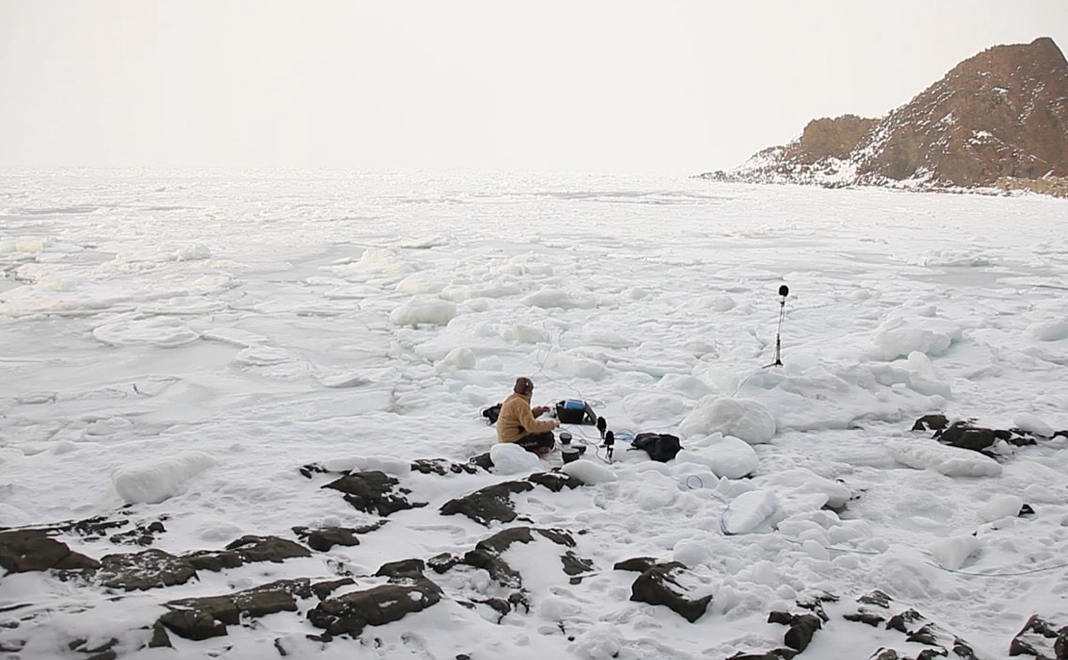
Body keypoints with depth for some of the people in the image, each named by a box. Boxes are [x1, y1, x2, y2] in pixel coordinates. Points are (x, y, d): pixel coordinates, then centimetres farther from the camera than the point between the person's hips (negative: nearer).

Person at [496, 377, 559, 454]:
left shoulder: (512, 398, 7)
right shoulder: (521, 404, -23)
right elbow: (531, 425, -30)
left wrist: (537, 411, 5)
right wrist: (552, 423, -21)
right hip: (513, 441, -10)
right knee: (548, 438, -15)